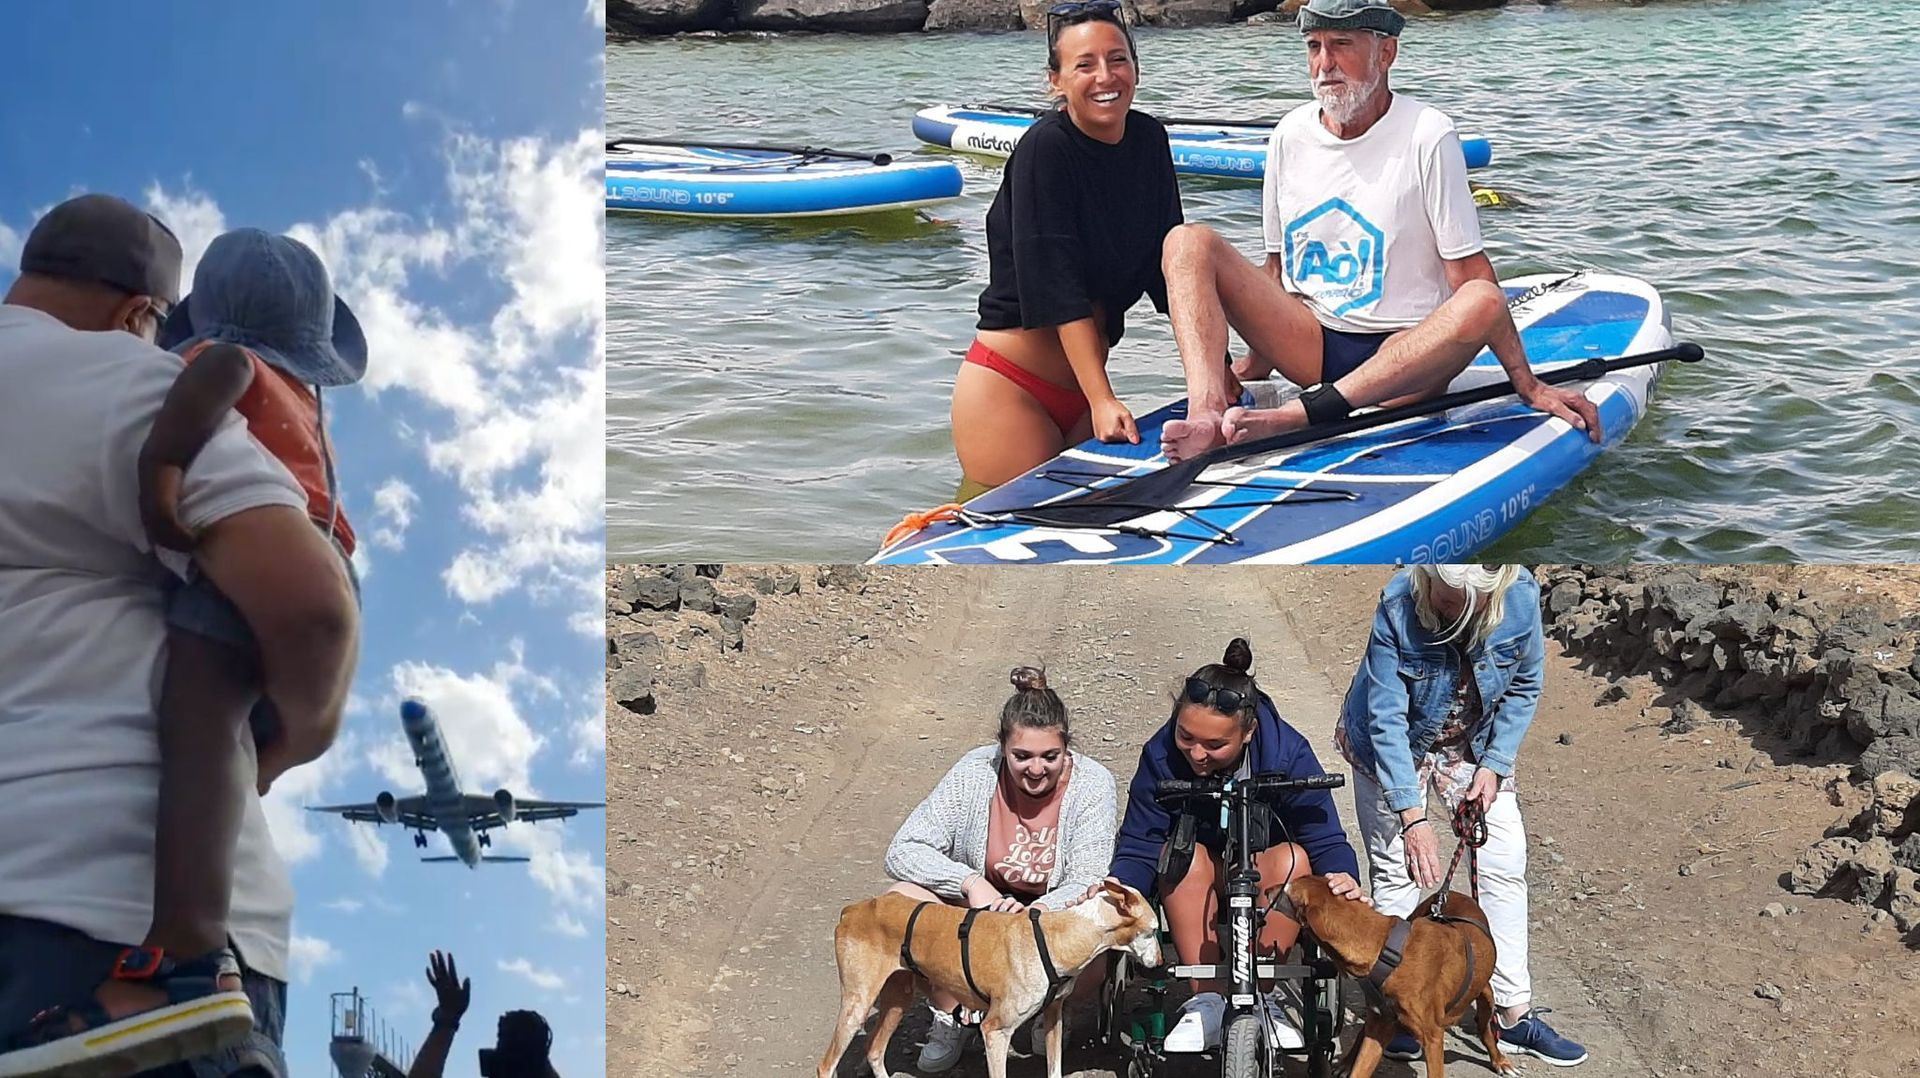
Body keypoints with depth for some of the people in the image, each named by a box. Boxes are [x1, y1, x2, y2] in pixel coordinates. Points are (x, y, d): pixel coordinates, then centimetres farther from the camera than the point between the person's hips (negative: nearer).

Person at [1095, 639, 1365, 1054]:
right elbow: (1138, 849, -21)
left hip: (1267, 883, -1)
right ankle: (1207, 1004, -23)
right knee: (1184, 856, -32)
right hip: (1198, 884, 1)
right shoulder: (1161, 756, -20)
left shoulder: (1288, 754, -24)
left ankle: (1260, 997, -19)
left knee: (1292, 859, -33)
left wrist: (1344, 878, -48)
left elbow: (1326, 840, -25)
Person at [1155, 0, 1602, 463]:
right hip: (1308, 348, 4)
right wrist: (1252, 368, 2)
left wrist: (1529, 386, -13)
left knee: (1481, 303, -35)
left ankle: (1293, 418, -40)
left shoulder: (1427, 135, -8)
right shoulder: (1290, 135, 5)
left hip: (1405, 357, -4)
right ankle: (1207, 413, -36)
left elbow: (1471, 275, -9)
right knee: (1189, 241, -12)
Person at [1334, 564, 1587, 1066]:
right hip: (1392, 746, -3)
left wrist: (1493, 765, -14)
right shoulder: (1398, 608, -34)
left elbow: (1524, 686, -7)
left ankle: (1514, 1015, 9)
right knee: (1396, 872, -1)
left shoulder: (1521, 598, -25)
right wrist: (1412, 816, -36)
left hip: (1476, 743, 3)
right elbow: (1387, 718, -31)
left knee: (1504, 865, 0)